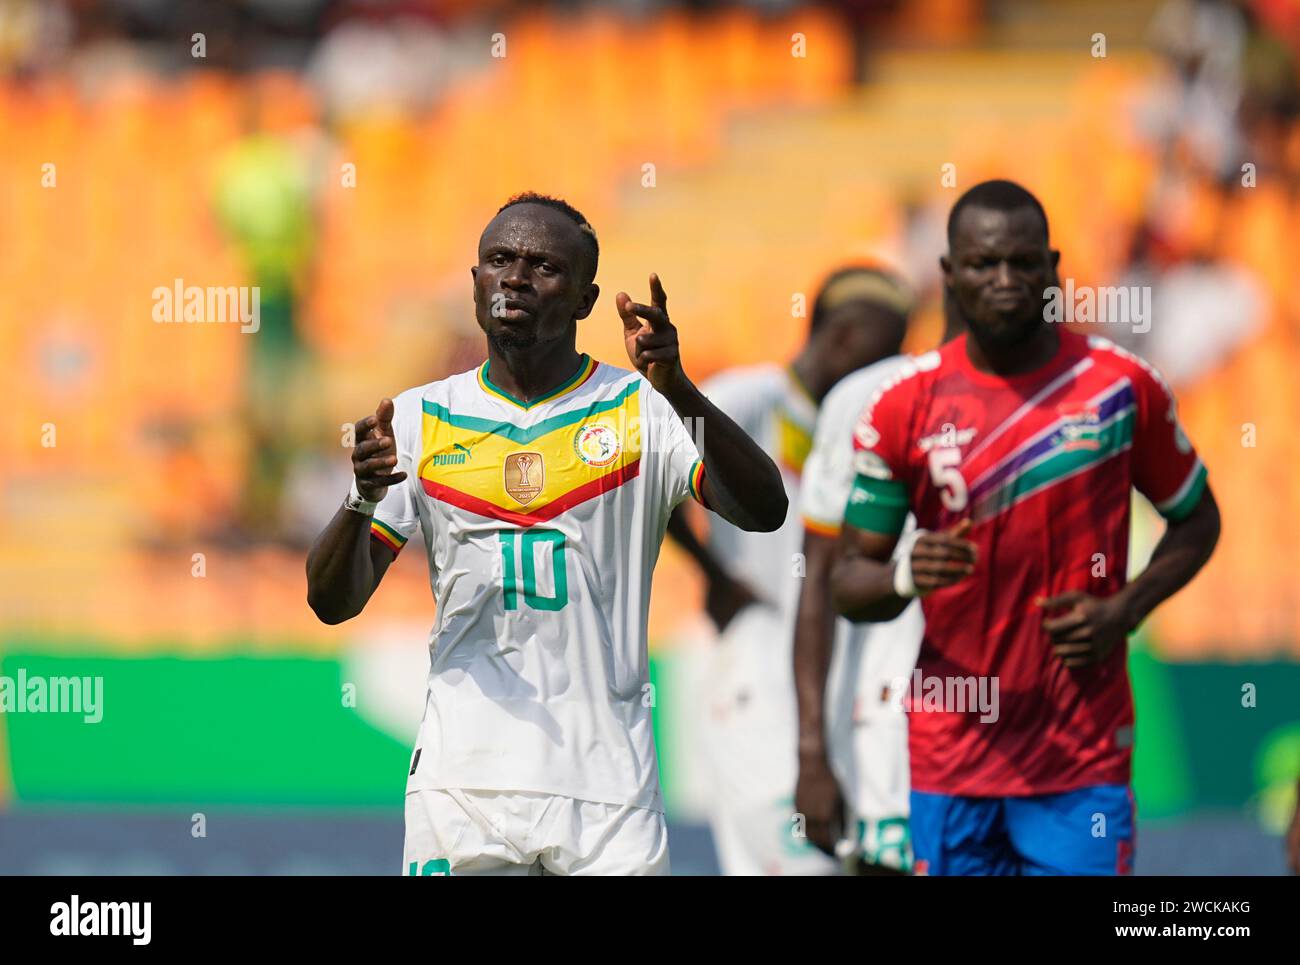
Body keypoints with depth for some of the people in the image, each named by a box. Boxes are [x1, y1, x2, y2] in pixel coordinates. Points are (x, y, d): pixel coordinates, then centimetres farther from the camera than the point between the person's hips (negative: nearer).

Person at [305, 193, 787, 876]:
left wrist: (679, 390, -27)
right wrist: (363, 497, -17)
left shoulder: (642, 411, 3)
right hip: (462, 786, 1)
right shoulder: (421, 419, 8)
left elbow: (763, 511, -13)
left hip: (607, 787, -1)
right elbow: (331, 602, 4)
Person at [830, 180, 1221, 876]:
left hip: (1083, 761, -1)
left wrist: (1125, 611, -6)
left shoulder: (1122, 386, -1)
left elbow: (1197, 519, 13)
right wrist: (905, 577, -20)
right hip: (951, 759, 1)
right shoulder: (902, 407, -1)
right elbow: (848, 582, 4)